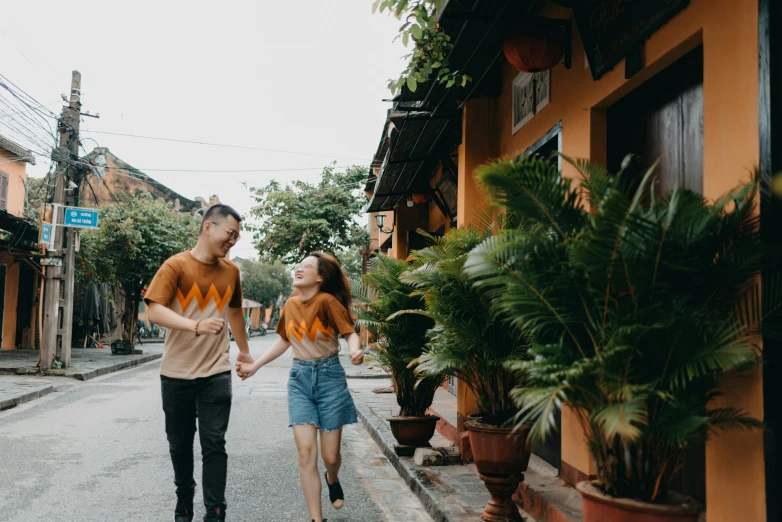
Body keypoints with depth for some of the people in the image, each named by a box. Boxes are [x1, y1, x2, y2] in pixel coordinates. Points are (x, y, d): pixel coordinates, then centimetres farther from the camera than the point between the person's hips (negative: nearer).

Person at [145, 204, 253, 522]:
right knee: (180, 445, 13)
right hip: (176, 374, -1)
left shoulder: (230, 271, 6)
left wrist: (244, 352, 28)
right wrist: (197, 326, -32)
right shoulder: (176, 265, -8)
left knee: (214, 444, -3)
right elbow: (154, 310, -18)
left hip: (216, 373, 2)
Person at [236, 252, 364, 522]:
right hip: (300, 378, 4)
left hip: (329, 377, -4)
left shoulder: (328, 301, -12)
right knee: (306, 453, -6)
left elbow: (350, 332, -13)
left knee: (330, 455, 4)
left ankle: (332, 479, 42)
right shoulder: (291, 304, 4)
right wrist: (255, 365, 17)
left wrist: (355, 350, -35)